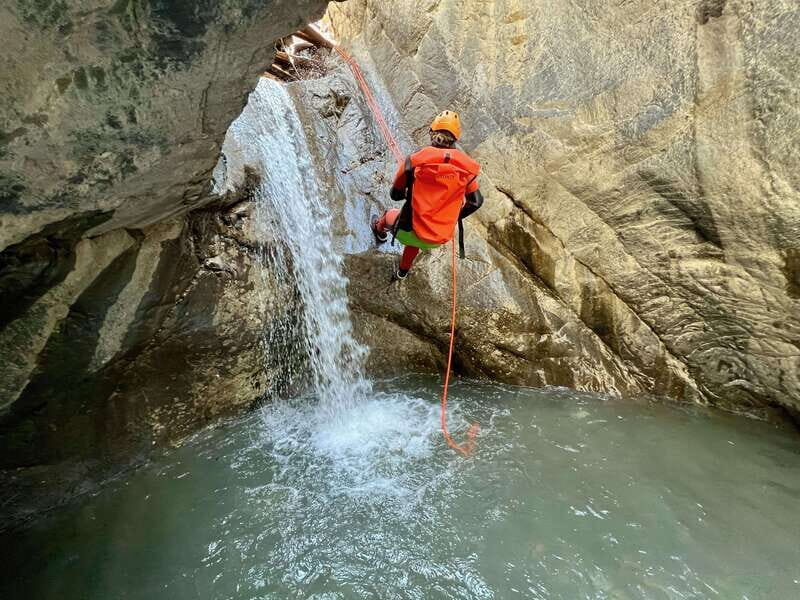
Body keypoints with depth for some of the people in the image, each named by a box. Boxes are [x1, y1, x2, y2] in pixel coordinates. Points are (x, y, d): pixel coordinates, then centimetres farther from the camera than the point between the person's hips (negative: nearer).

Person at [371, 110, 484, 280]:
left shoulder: (414, 160, -9)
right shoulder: (466, 165, -3)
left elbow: (395, 194, 4)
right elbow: (476, 201, 7)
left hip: (410, 232, -2)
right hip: (441, 239, 3)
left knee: (390, 214, 34)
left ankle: (380, 231, 67)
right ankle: (403, 271, 59)